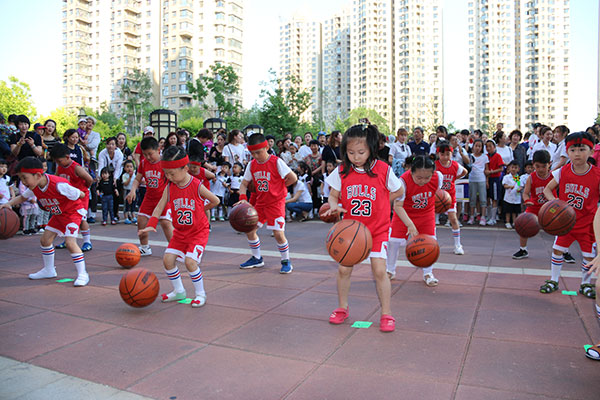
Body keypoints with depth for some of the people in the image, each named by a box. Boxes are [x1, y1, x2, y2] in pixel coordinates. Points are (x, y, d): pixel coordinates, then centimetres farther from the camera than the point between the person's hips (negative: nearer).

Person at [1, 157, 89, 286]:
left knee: (70, 242, -22)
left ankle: (82, 274, -13)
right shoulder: (34, 187, -9)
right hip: (58, 214, 9)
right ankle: (49, 270, 31)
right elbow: (22, 197, 9)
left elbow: (80, 195, -25)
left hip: (73, 212, -9)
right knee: (45, 239, 11)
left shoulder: (58, 185, -34)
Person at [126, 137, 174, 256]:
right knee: (141, 220, 6)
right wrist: (133, 190, -9)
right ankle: (144, 248, 24)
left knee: (165, 222, -15)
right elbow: (137, 179, 9)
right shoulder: (144, 162, 2)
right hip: (149, 197, 6)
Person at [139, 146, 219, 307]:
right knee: (167, 258, -3)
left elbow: (215, 201, -4)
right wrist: (150, 225, -17)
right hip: (180, 231, 6)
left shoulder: (197, 186, -16)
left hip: (198, 231, -5)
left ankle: (200, 293, 2)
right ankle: (178, 291, 18)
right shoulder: (169, 187, -4)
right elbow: (160, 206, -4)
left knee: (190, 261, -19)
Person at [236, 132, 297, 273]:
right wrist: (243, 198, -12)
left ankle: (286, 261, 8)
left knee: (278, 233, -14)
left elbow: (293, 178, -15)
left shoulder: (276, 162, -15)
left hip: (276, 202, -6)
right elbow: (244, 183, 5)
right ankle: (257, 259, 27)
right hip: (260, 202, 6)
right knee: (249, 229, 8)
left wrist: (279, 187, -5)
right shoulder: (252, 164, 2)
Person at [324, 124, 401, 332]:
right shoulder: (342, 171, -7)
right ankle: (342, 308, 26)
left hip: (377, 229, -2)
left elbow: (397, 191, 3)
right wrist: (334, 206, -21)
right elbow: (333, 195, 1)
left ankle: (386, 313, 11)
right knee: (343, 269, 5)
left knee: (379, 270, -7)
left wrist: (378, 204, -6)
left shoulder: (383, 170, -12)